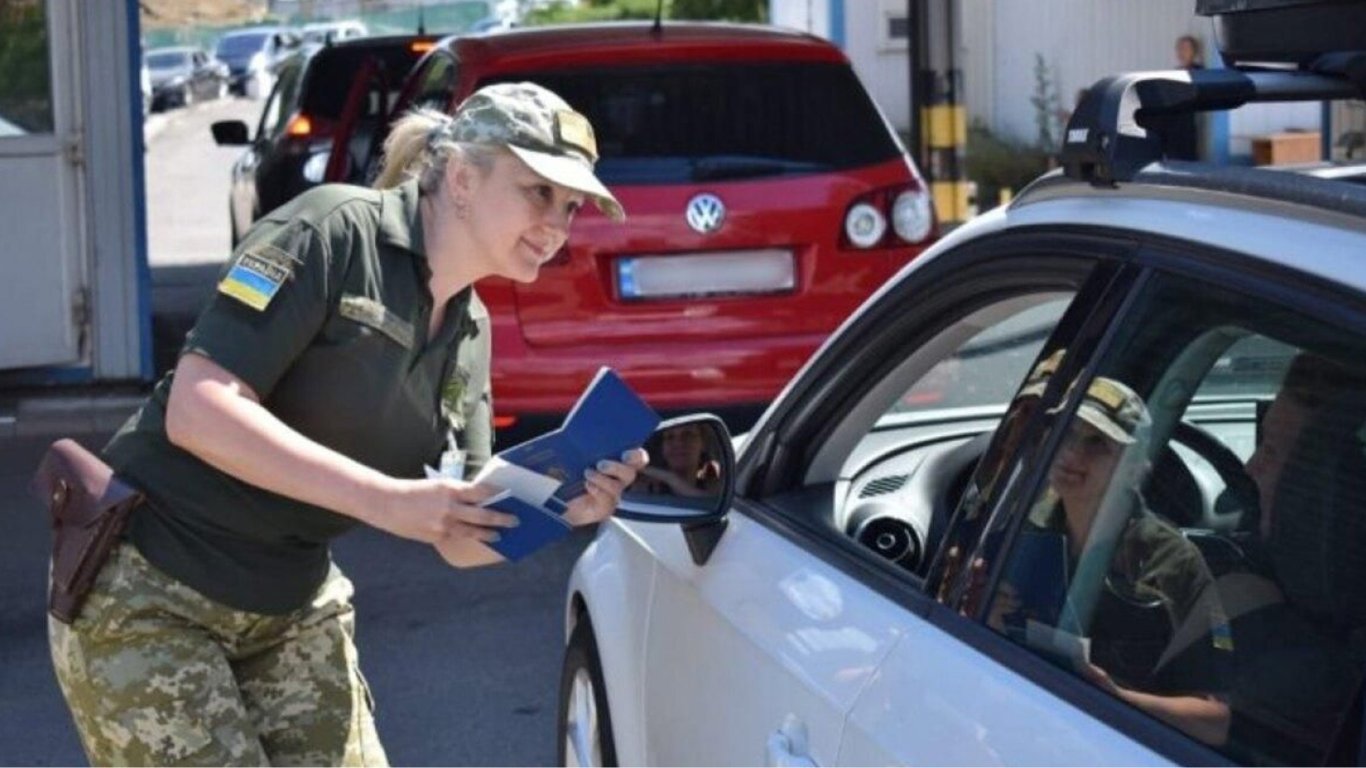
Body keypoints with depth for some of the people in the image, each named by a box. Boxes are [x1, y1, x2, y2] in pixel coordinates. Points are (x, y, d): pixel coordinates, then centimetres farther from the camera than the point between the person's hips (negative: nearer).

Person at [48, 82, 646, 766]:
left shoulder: (469, 332, 6)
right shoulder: (335, 231, -16)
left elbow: (462, 539, 5)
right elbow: (196, 410, -25)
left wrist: (561, 506, -15)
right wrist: (385, 499, -28)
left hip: (293, 609, 7)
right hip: (146, 595, -7)